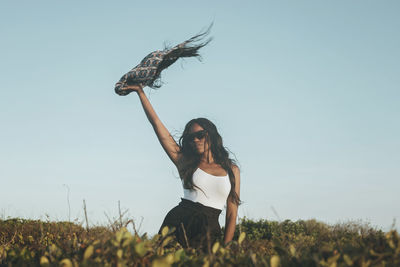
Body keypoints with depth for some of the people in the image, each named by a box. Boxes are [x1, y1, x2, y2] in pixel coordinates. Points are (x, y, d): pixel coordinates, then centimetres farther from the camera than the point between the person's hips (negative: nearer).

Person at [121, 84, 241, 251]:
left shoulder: (232, 170, 12)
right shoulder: (185, 162, 10)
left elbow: (232, 214, 10)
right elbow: (157, 124, 7)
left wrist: (225, 249, 0)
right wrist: (141, 92, 6)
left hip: (209, 231, 1)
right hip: (180, 223, -1)